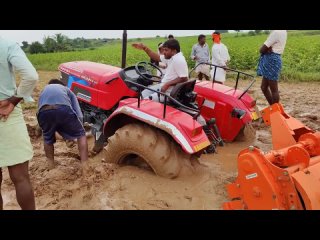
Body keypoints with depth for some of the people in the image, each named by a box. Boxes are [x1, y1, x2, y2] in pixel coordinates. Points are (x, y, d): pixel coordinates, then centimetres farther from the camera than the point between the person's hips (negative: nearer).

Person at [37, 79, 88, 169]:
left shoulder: (43, 91, 45)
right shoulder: (66, 90, 38)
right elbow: (79, 114, 25)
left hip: (44, 112, 2)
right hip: (63, 109, -2)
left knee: (48, 139, 31)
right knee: (81, 134, 21)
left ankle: (51, 168, 36)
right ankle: (85, 166, 17)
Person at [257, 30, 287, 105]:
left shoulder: (276, 32, -17)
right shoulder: (282, 31, 14)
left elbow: (262, 50, -16)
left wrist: (267, 49, 4)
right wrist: (268, 49, -10)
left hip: (272, 60, -11)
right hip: (273, 59, 11)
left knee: (274, 90, -1)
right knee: (264, 87, 17)